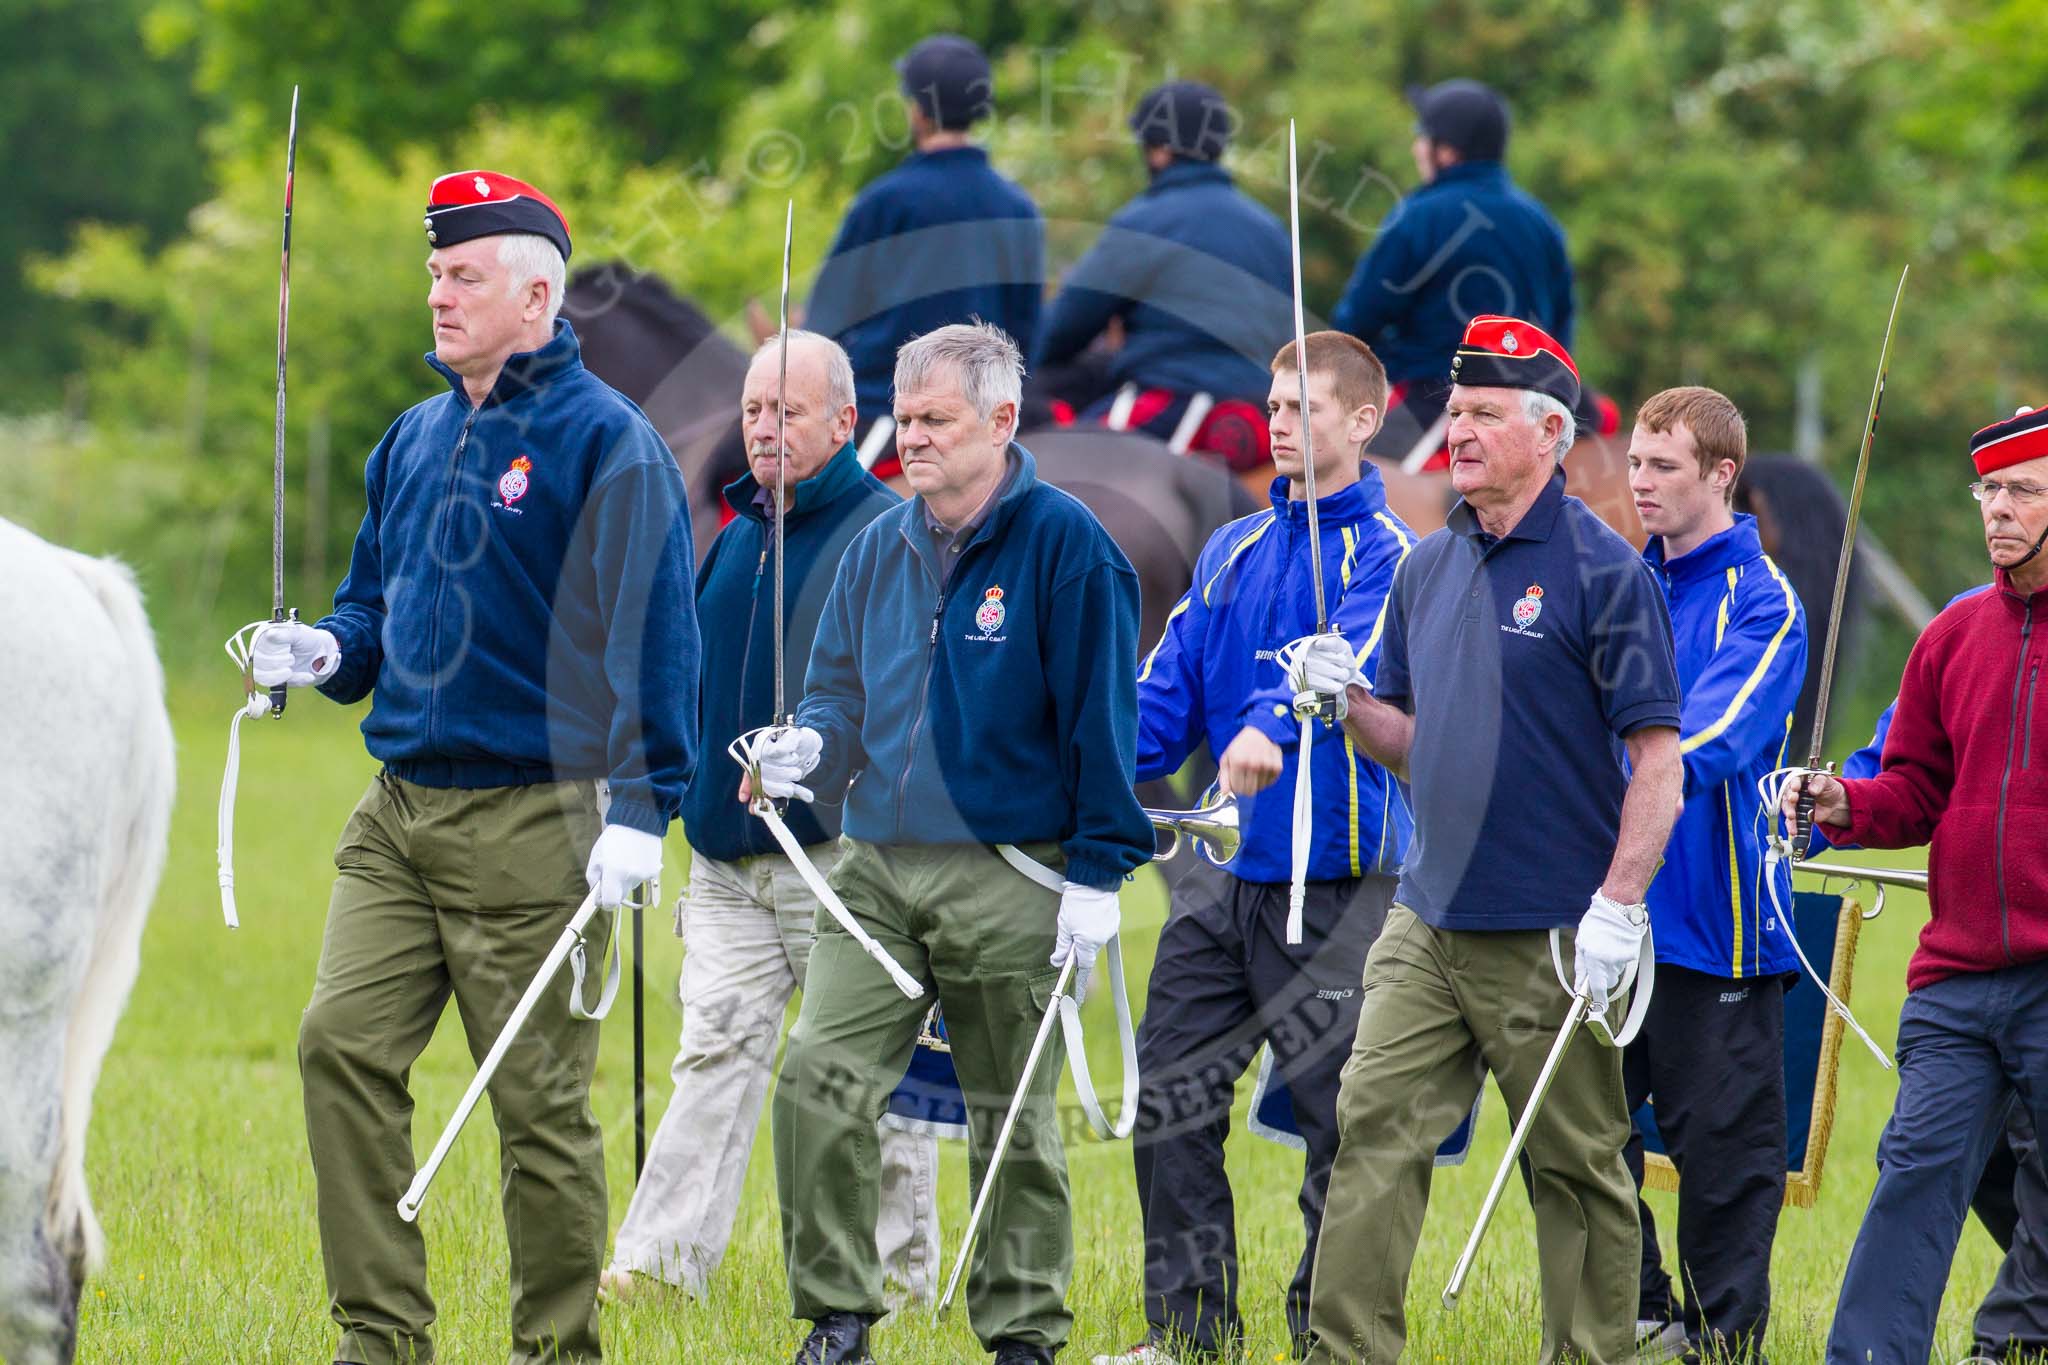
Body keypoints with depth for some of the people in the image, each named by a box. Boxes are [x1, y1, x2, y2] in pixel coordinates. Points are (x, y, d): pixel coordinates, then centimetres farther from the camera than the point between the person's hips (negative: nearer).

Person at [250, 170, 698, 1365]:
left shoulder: (603, 441, -6)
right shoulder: (416, 440, 16)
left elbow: (649, 634, -11)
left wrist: (638, 810, -18)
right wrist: (328, 651, 4)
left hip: (530, 819, -7)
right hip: (400, 815, 7)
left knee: (539, 1097, -1)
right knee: (343, 1044, -4)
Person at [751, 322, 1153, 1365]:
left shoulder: (1063, 543, -6)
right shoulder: (879, 550, 11)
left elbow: (1100, 715, -7)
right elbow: (841, 688, 20)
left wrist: (1097, 871, -10)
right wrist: (810, 747, -3)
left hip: (1008, 881, -5)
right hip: (877, 868, 5)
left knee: (1014, 1121, 5)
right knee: (819, 1075, -10)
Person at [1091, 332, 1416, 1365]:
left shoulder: (1386, 555, -5)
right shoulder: (1233, 552, 16)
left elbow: (1353, 659, -24)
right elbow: (1170, 688, 13)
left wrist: (1272, 728, -42)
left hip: (1338, 882, -6)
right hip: (1225, 876, 6)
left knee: (1338, 1112, -2)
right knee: (1170, 1096, 4)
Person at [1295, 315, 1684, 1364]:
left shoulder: (1603, 571, -7)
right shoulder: (1427, 568, 13)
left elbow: (1658, 757, -10)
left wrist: (1619, 904, -18)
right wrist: (1350, 702, 0)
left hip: (1554, 939, -6)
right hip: (1427, 922, 6)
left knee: (1579, 1170, 3)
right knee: (1373, 1131, -3)